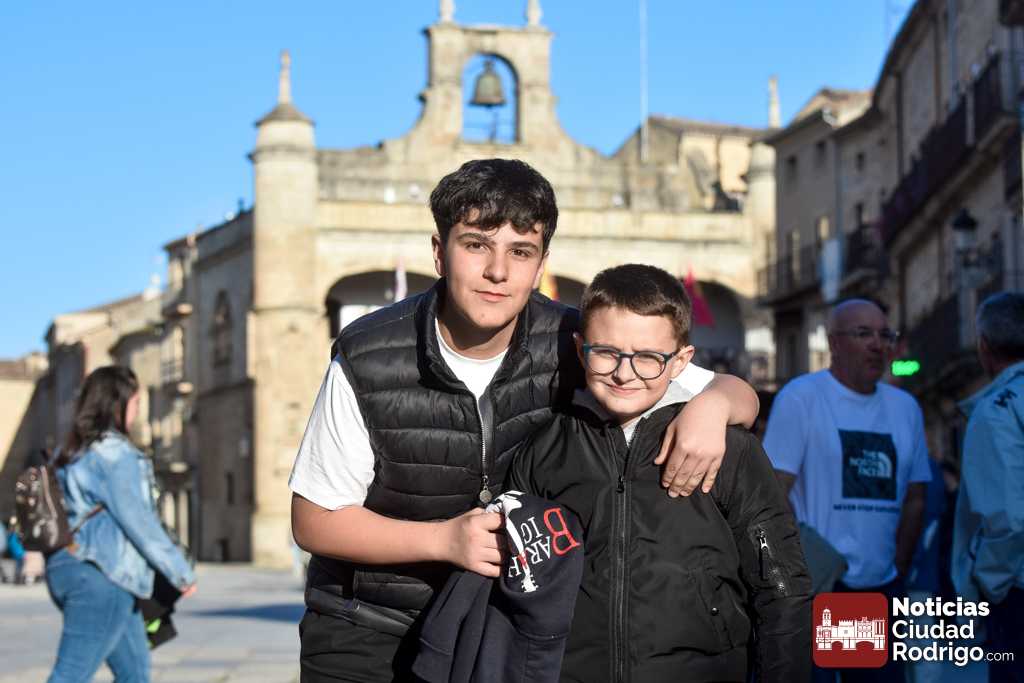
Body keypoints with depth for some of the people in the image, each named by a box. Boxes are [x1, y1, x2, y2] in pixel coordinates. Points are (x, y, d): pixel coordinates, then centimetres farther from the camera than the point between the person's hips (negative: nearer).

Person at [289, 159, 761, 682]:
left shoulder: (568, 346, -12)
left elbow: (737, 393, -5)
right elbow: (315, 521, -10)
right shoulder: (366, 360, -16)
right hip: (365, 634, -1)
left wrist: (712, 404, -30)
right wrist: (444, 540, -23)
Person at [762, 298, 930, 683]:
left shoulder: (905, 407, 13)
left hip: (882, 592, 6)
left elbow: (915, 499, 16)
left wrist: (898, 573, 6)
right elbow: (774, 493, -9)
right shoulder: (800, 397, -4)